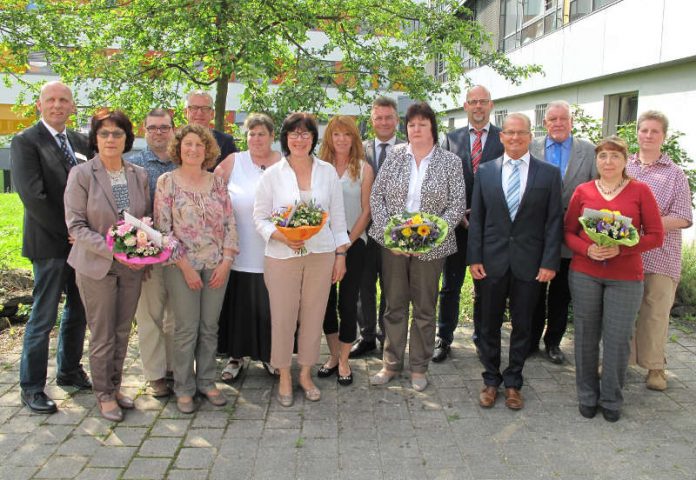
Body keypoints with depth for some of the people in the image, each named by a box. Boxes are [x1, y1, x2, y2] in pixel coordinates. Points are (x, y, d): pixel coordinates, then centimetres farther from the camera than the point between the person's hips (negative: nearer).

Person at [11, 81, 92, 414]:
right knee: (43, 318, 0)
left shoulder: (80, 142, 11)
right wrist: (69, 231, -15)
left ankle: (69, 371, 32)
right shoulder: (25, 142, -7)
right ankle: (31, 387, 13)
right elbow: (32, 196, -15)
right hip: (50, 244, -6)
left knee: (78, 311, 15)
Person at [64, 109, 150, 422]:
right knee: (102, 336, 5)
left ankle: (115, 387, 31)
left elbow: (147, 217, 12)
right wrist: (112, 249, -21)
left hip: (132, 266, 4)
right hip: (96, 266, -4)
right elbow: (75, 225, -11)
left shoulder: (139, 175, 3)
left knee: (122, 332, 14)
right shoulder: (81, 174, -8)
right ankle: (104, 395, 23)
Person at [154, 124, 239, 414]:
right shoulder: (167, 181, -3)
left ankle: (207, 382, 25)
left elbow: (229, 223, 6)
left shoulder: (217, 182, 7)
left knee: (210, 327, 10)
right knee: (186, 329, 2)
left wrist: (226, 261, -4)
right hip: (182, 266, -3)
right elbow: (163, 228, -7)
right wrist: (184, 265, -11)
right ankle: (184, 388, 18)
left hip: (217, 265, 3)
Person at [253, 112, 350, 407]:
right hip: (282, 257, -1)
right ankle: (284, 376, 22)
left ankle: (306, 373, 26)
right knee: (283, 317, 3)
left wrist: (341, 255, 4)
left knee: (313, 315, 8)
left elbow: (338, 216, 8)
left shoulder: (327, 171, 5)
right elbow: (260, 217, 1)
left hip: (321, 254, 2)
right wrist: (281, 236, -17)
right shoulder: (272, 174, 0)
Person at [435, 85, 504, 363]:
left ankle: (482, 339, 26)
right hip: (457, 222, 1)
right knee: (450, 286, 8)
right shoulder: (452, 138, 5)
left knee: (485, 287, 11)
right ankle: (444, 339, 20)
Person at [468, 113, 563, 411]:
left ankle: (513, 383, 26)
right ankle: (491, 381, 26)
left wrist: (549, 262, -7)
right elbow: (476, 218, 3)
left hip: (529, 263, -1)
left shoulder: (549, 174, 1)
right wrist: (474, 258, -3)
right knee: (489, 324, 9)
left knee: (522, 325, 10)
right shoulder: (485, 172, 4)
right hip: (492, 261, 1)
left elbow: (554, 221, -1)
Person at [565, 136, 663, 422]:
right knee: (586, 336, 7)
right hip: (584, 274, 1)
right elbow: (568, 232, 7)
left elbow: (655, 236, -1)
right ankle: (587, 396, 24)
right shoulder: (583, 191, 4)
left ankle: (611, 399, 21)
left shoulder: (640, 191, 0)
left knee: (618, 339, 2)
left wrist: (621, 248, -16)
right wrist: (588, 249, -12)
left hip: (626, 277, -1)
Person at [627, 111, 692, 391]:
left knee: (656, 312, 5)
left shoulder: (675, 174, 3)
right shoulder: (623, 168, 9)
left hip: (660, 255, -1)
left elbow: (682, 218, -4)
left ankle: (655, 366, 19)